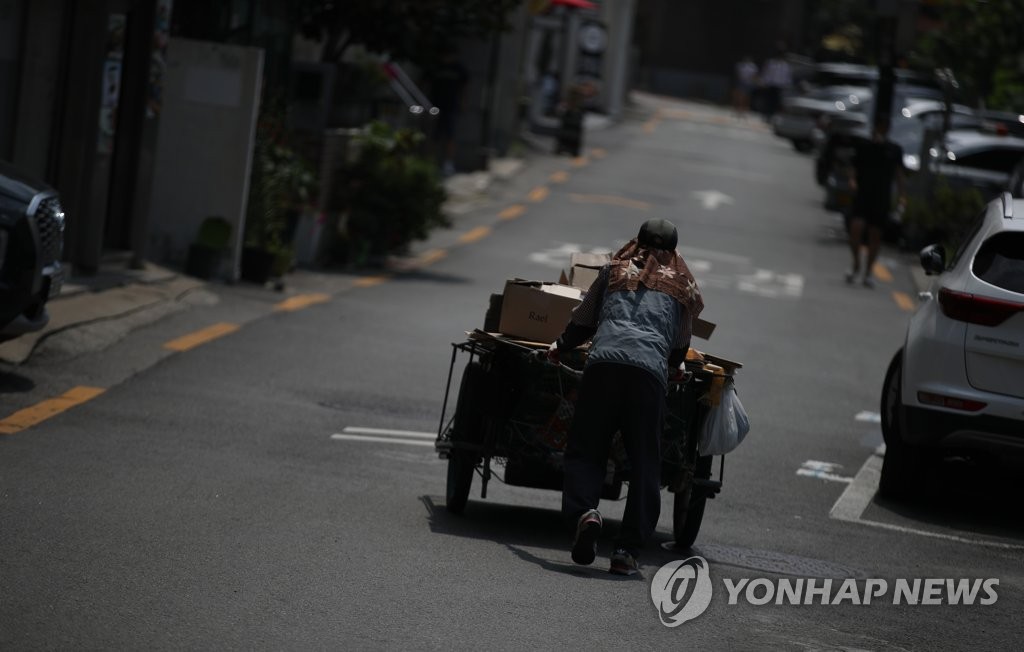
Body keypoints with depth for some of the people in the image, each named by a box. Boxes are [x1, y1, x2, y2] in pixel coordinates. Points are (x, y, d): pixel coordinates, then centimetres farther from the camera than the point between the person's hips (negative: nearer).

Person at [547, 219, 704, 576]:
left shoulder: (615, 272, 25)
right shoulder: (682, 286, 26)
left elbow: (582, 322, 30)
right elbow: (681, 344, 31)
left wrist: (560, 346, 49)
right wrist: (674, 367, 53)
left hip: (604, 361, 0)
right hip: (650, 370, 0)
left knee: (584, 450, 7)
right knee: (645, 463, 4)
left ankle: (584, 511, -21)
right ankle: (628, 549, -5)